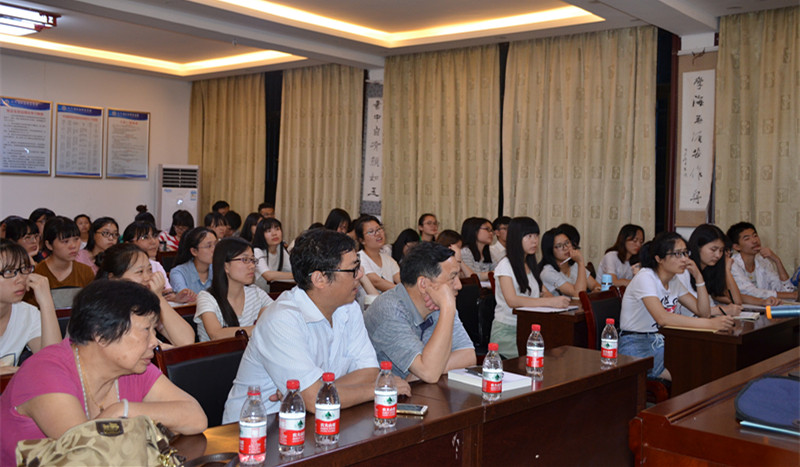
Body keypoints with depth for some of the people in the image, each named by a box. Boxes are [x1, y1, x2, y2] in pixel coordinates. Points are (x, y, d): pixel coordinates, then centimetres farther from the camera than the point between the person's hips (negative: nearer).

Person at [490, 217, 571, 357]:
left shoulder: (531, 265, 17)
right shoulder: (505, 265, -8)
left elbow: (544, 292, 21)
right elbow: (512, 301, -22)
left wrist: (551, 297, -5)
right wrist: (549, 301, -31)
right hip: (507, 331, -7)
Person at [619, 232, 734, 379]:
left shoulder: (674, 281, 11)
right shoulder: (645, 277, -16)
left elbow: (703, 312, 7)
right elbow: (662, 318, -32)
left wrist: (698, 277, -3)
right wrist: (710, 324, -35)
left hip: (662, 342, 8)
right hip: (636, 346, -8)